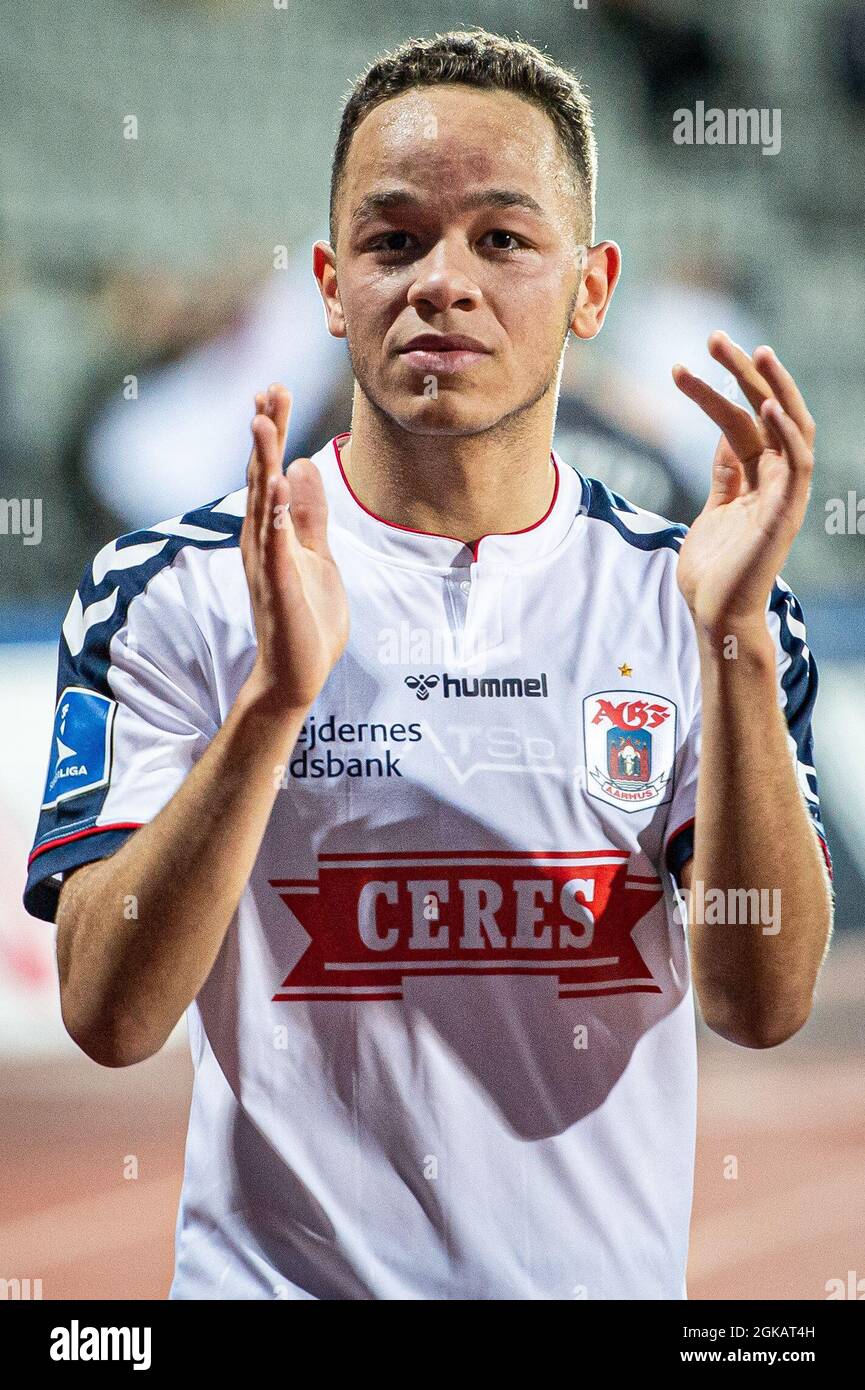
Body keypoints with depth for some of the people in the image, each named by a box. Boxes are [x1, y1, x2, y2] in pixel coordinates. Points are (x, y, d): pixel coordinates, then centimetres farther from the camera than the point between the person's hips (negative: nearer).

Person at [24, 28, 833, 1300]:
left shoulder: (685, 594, -1)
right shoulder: (173, 591, -6)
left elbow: (764, 1002, -11)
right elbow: (110, 1015, -15)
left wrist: (734, 646, -22)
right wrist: (277, 699, -27)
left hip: (607, 1276, 2)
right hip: (280, 1269, -2)